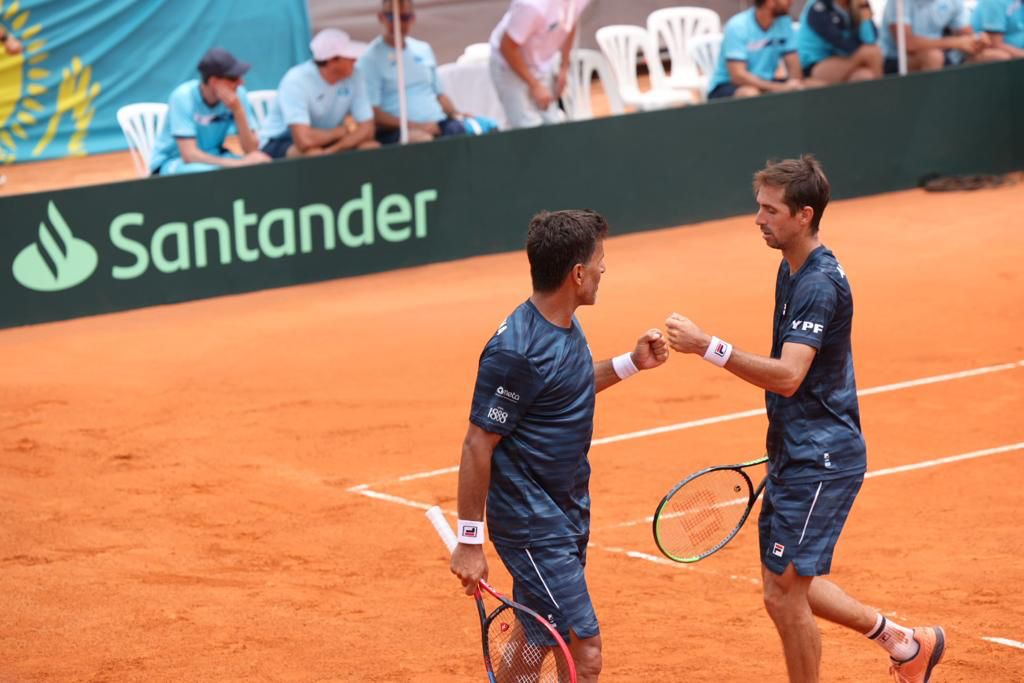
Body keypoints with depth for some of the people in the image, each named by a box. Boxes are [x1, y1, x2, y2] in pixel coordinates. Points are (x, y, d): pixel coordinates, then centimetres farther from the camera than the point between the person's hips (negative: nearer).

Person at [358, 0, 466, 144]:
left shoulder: (423, 50, 22)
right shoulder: (371, 58, 1)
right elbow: (371, 112, -7)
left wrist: (455, 115, 6)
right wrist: (415, 126, -15)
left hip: (438, 123, 6)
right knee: (422, 139, -39)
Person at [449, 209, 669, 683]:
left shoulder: (565, 325, 5)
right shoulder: (517, 351, -24)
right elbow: (477, 447, -20)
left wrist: (632, 363, 12)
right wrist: (470, 541, -17)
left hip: (566, 512, 10)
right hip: (533, 526, -10)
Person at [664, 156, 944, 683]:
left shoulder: (820, 284, -20)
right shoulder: (792, 271, 11)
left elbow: (787, 376, -31)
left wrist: (709, 347, -38)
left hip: (820, 461, -10)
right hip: (794, 457, 10)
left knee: (785, 592, -5)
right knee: (787, 587, 15)